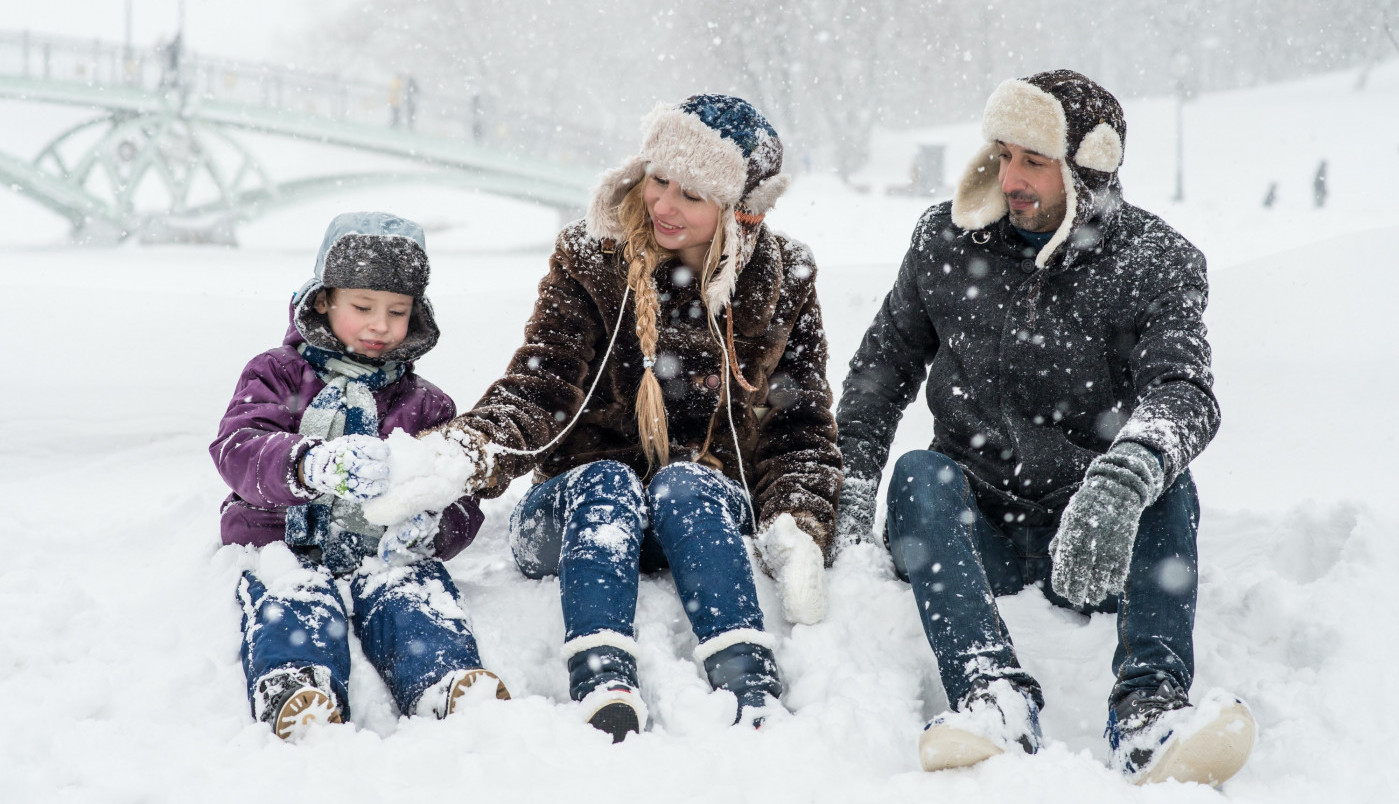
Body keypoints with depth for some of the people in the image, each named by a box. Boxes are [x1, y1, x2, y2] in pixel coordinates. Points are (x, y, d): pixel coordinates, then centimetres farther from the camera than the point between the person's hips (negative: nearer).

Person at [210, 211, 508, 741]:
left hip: (383, 553, 1)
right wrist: (310, 465, -32)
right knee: (293, 598, -35)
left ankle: (448, 685, -60)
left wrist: (431, 527, -16)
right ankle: (294, 692, -63)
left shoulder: (425, 405, 21)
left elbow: (461, 502, 12)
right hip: (285, 544, -1)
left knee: (414, 594, -32)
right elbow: (237, 449, -8)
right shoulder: (277, 375, 13)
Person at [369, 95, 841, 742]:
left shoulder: (783, 284, 2)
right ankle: (604, 692, -55)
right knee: (606, 481, -33)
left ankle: (753, 692, -51)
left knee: (684, 483, -33)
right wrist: (467, 453, -33)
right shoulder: (590, 261, -2)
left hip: (709, 517, 0)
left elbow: (801, 429, 4)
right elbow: (537, 390, -12)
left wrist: (798, 530, -15)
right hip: (579, 514, 0)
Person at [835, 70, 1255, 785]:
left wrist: (1121, 481, -46)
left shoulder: (1156, 264, -6)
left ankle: (1149, 709, -45)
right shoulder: (948, 240, 4)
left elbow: (1183, 393, -23)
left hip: (1096, 542, -1)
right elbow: (883, 364, 13)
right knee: (919, 472, -28)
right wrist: (852, 488, -2)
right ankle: (994, 696, -48)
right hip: (973, 531, 1)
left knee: (1164, 477, -29)